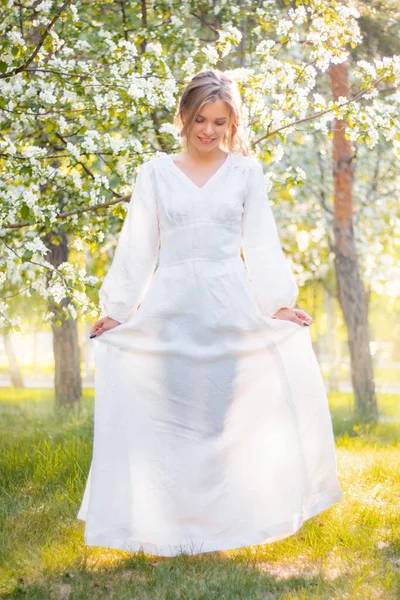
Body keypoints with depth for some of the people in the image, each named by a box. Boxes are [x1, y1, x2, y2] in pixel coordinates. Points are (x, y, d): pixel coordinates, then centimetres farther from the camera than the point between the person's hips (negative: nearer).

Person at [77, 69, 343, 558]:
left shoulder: (245, 172, 8)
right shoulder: (155, 173, 7)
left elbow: (260, 245, 8)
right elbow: (137, 247, 7)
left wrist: (280, 302, 0)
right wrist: (115, 309, 4)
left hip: (229, 308, 0)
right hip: (170, 307, 0)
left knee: (223, 413, 1)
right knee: (167, 416, 0)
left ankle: (217, 526, 11)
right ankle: (166, 530, 8)